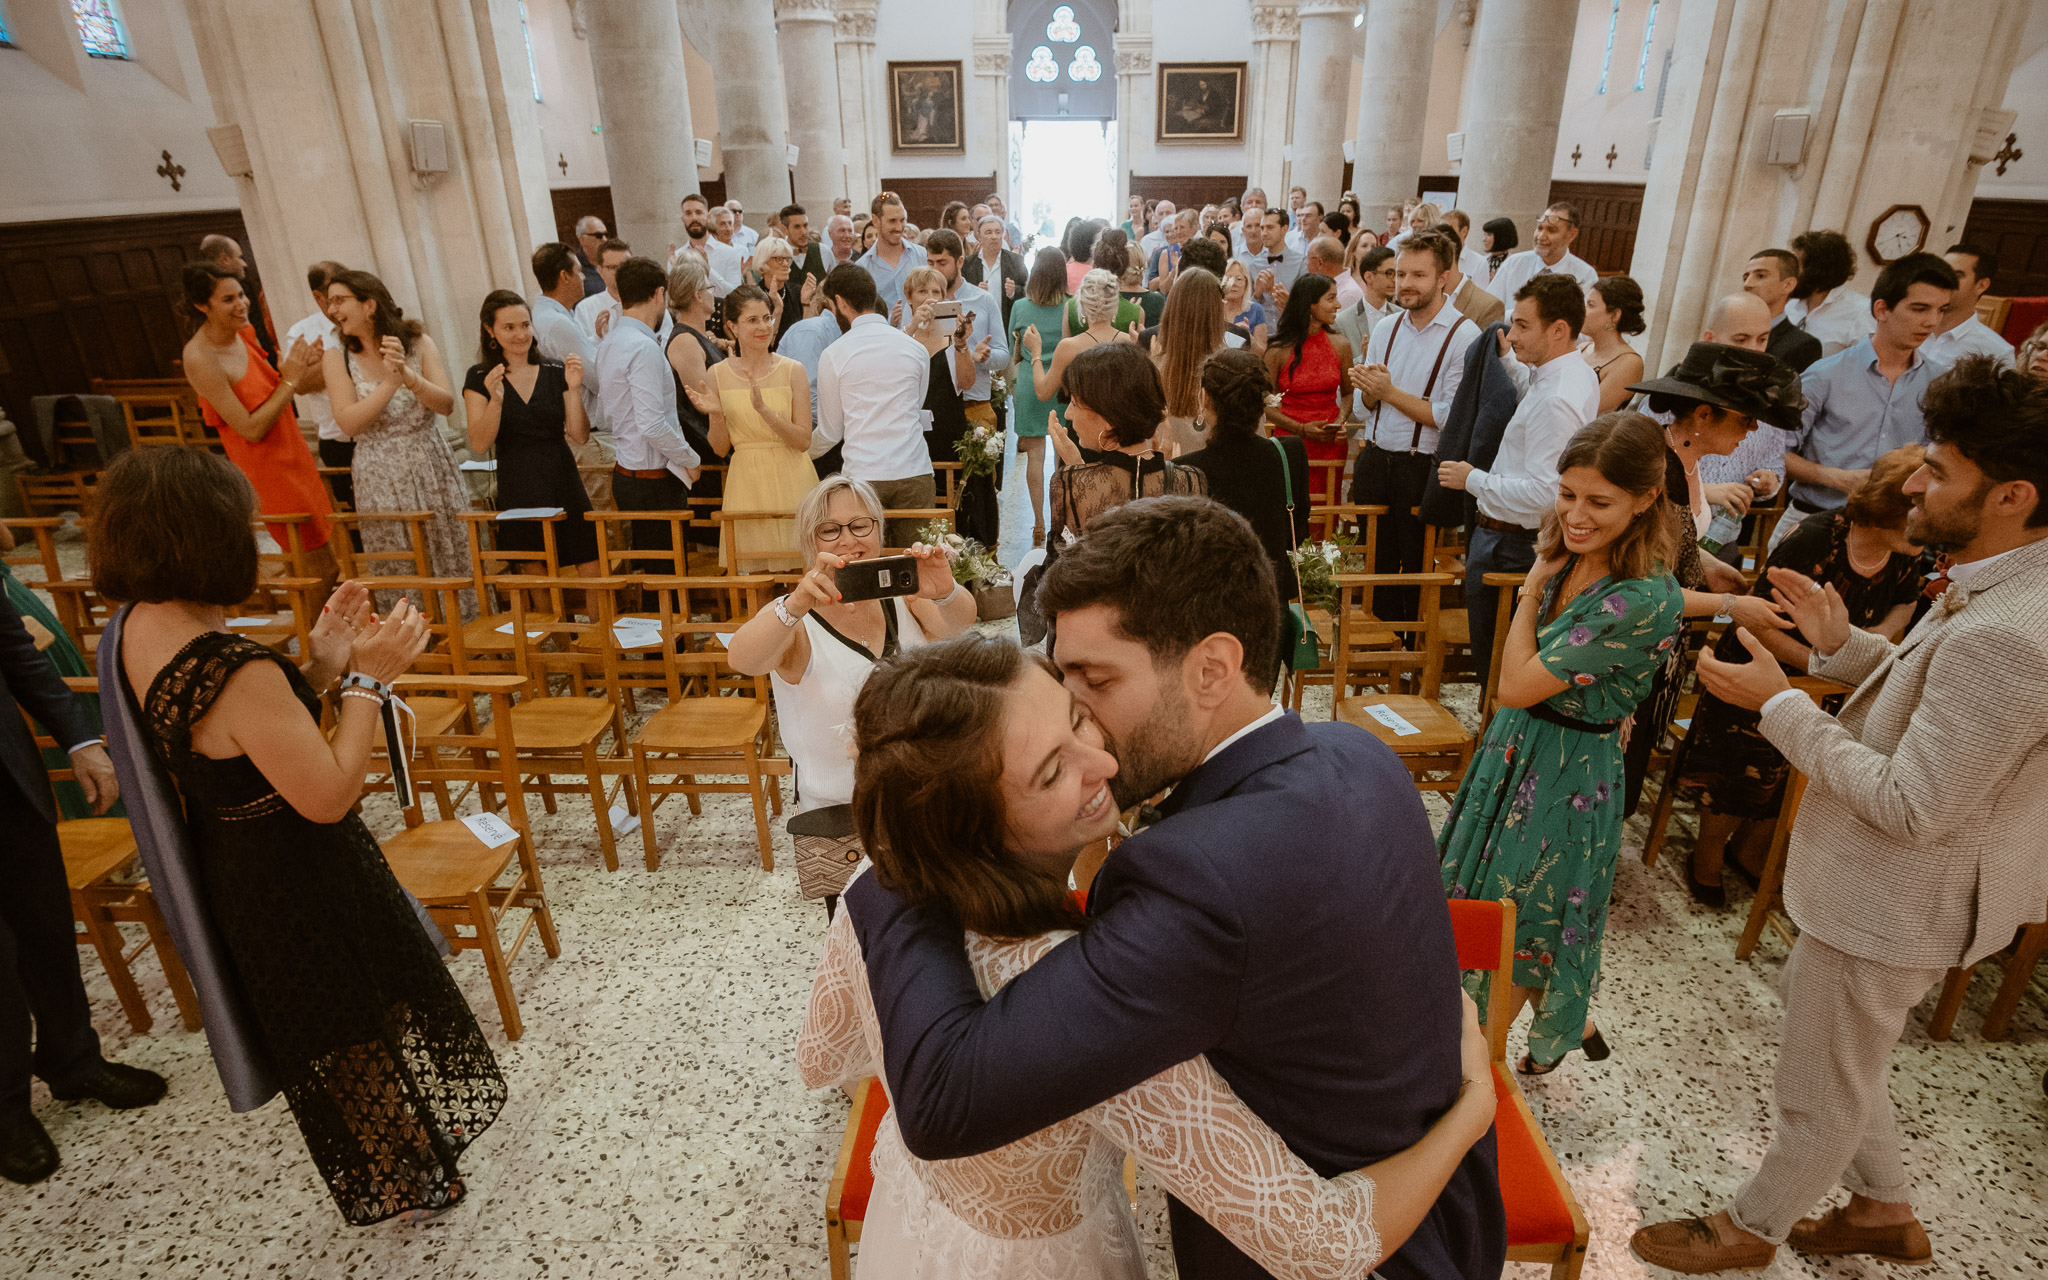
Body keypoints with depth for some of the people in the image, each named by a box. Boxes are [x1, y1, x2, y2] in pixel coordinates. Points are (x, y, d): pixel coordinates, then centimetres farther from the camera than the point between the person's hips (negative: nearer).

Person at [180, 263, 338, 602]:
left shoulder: (242, 331, 1)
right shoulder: (200, 359, -22)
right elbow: (251, 429, -21)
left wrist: (297, 367, -4)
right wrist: (290, 380, -20)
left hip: (292, 452, 8)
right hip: (266, 468, -8)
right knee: (322, 569, -2)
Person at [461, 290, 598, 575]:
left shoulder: (557, 372, 6)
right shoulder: (479, 378, 3)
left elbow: (580, 436, -1)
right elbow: (479, 445, -7)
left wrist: (574, 389, -14)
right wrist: (496, 400, -21)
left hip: (564, 485, 1)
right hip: (518, 493, -1)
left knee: (591, 572, -2)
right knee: (537, 572, 3)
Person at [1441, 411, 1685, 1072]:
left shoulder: (1645, 600, -28)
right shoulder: (1568, 557, -3)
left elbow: (1517, 686, -24)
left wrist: (1533, 588, -15)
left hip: (1565, 775, -8)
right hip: (1515, 747, 8)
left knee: (1514, 924, 10)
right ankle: (1570, 1025, 45)